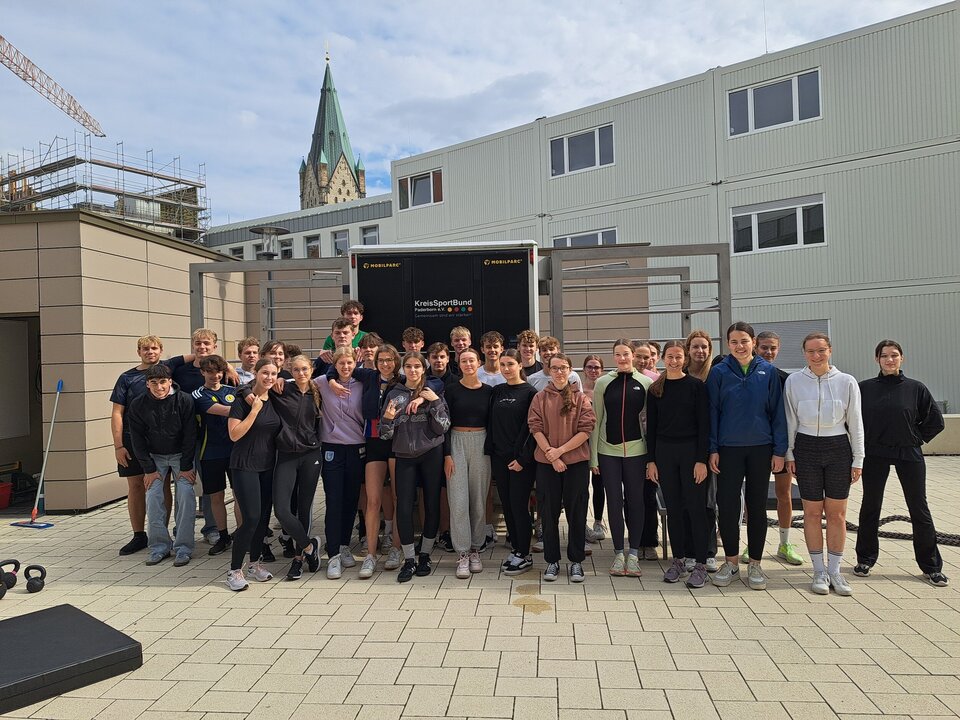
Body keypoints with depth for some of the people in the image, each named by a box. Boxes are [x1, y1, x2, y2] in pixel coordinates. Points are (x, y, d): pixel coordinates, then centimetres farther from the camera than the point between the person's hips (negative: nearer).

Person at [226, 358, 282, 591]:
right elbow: (234, 434, -17)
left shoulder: (274, 401, 7)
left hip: (268, 466, 6)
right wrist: (255, 410, -18)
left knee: (264, 516, 9)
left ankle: (255, 563, 25)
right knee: (251, 518, -11)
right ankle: (235, 570, 3)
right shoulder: (242, 400, -10)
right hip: (245, 466, -6)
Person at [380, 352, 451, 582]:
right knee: (404, 507, -4)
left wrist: (435, 402, -12)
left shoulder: (433, 393, 4)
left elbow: (442, 428, -4)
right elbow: (386, 434, 5)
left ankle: (425, 556, 21)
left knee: (432, 504, 4)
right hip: (405, 457, 1)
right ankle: (409, 560, 9)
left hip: (432, 455, -1)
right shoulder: (394, 395, 7)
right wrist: (388, 418, -15)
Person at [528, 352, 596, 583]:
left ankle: (576, 561, 18)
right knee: (549, 512, 6)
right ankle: (552, 561, 18)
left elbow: (586, 429, -6)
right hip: (546, 462, 1)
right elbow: (536, 428, -3)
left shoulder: (581, 398, 3)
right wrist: (552, 455, -13)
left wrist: (560, 450, -14)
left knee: (576, 512, 5)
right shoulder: (540, 398, 6)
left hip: (576, 461, -1)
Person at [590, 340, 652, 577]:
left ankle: (633, 553, 18)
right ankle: (618, 553, 16)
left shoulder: (645, 383, 2)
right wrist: (593, 456, 0)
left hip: (636, 450, 0)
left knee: (635, 500, 6)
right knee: (614, 501, 5)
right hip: (608, 451, 0)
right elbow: (596, 420, 4)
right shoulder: (602, 383, 3)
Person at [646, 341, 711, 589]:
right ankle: (678, 561, 20)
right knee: (673, 508, 9)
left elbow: (704, 424, -5)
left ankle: (700, 565, 9)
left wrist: (701, 459, -11)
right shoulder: (656, 389, 6)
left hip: (691, 451, -3)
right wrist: (651, 460, 3)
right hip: (664, 452, 3)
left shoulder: (696, 386, -3)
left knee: (695, 507, 0)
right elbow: (651, 426, 8)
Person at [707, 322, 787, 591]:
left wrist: (779, 450, -2)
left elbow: (777, 412, 2)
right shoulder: (718, 372, -1)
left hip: (761, 448, 1)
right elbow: (712, 412, 0)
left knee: (757, 507, 9)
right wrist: (712, 449, -4)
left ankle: (755, 564, 22)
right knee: (727, 506, 3)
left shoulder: (768, 372, 1)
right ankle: (732, 561, 19)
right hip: (728, 449, 0)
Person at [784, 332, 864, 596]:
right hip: (806, 448, 0)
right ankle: (819, 571, 16)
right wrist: (788, 454, 2)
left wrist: (858, 459, 2)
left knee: (837, 513, 5)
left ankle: (835, 571, 17)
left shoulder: (847, 382, -1)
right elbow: (790, 421, 4)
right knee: (812, 512, 5)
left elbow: (855, 423, 3)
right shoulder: (794, 381, 0)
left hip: (838, 448, 0)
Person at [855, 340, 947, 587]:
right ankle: (865, 559, 23)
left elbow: (935, 420, 5)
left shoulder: (916, 388, -1)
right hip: (874, 456, 0)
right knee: (870, 507, 9)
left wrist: (916, 438, 0)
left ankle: (931, 567, 18)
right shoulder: (865, 388, -1)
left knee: (919, 509, 6)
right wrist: (865, 442, 1)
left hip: (909, 455, 0)